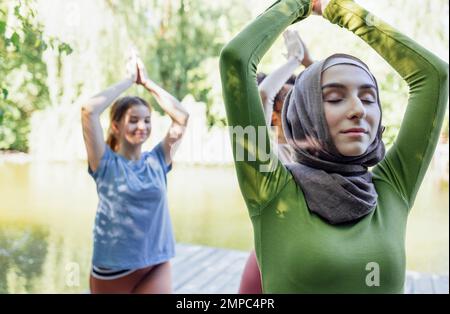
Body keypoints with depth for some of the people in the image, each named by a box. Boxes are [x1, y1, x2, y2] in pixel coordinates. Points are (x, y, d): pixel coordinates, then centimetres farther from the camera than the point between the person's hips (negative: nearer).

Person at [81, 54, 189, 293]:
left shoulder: (157, 161, 3)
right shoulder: (106, 163, -6)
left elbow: (182, 116, 2)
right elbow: (89, 110, -17)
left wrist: (147, 82, 4)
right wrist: (129, 79, -8)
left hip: (156, 267, 2)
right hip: (112, 270, -2)